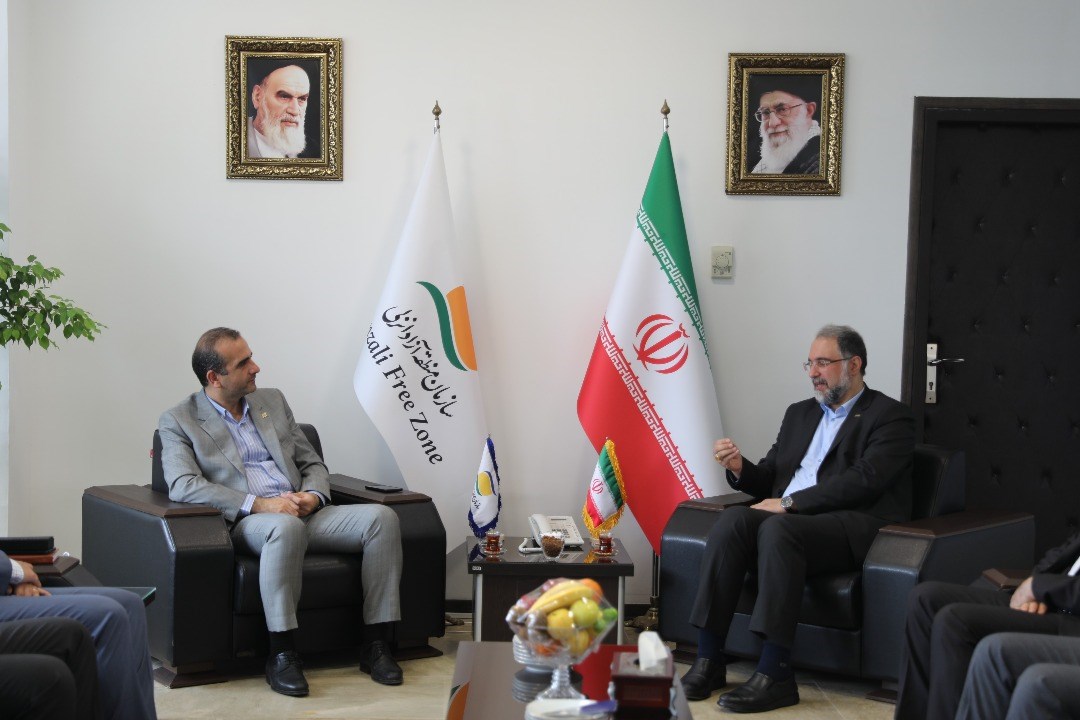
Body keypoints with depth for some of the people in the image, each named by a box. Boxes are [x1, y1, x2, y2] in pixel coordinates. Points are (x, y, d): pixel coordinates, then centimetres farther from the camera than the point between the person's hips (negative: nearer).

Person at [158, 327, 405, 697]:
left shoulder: (273, 401, 20)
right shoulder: (178, 421, 4)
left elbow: (313, 464, 21)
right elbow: (183, 486, -12)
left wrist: (313, 495, -4)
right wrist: (259, 504, -20)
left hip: (305, 514, 6)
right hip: (243, 524, -5)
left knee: (381, 517, -20)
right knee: (286, 525, -41)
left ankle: (376, 643, -16)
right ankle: (282, 654, -32)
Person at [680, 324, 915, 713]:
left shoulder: (890, 417, 4)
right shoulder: (799, 414, 26)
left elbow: (862, 481, -12)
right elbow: (769, 480, 26)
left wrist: (789, 503, -16)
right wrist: (740, 469, 2)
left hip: (850, 527, -6)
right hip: (788, 519, 6)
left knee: (777, 529, -35)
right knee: (731, 520, -25)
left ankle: (775, 674, -37)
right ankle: (708, 661, -27)